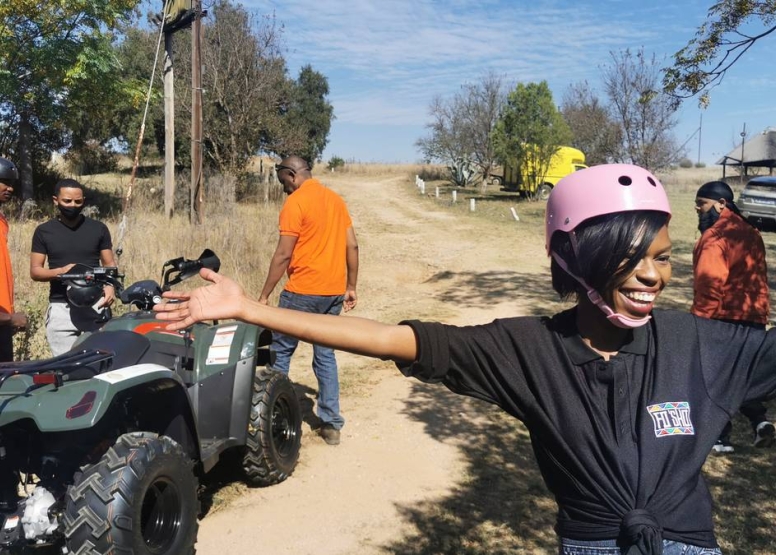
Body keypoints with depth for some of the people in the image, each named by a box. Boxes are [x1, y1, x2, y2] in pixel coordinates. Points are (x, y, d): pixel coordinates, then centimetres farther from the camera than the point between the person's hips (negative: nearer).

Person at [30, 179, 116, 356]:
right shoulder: (43, 231, 7)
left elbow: (109, 264, 10)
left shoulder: (98, 228, 8)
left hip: (94, 303, 0)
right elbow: (35, 271, 6)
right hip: (61, 306, 0)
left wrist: (110, 286, -12)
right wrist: (60, 271, -14)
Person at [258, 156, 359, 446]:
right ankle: (331, 424, 13)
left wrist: (264, 296, -7)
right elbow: (352, 246, 10)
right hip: (333, 292, 7)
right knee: (325, 355, 12)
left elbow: (283, 255, -13)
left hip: (303, 292, -6)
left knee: (280, 352, 8)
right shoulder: (336, 199, 11)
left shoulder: (295, 203, -9)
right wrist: (351, 287, 16)